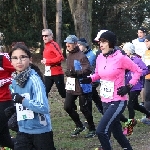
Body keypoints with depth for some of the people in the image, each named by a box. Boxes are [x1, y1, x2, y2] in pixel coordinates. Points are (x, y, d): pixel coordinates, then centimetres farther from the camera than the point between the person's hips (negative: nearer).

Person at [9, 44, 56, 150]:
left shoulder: (34, 79, -19)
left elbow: (44, 107, -25)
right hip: (23, 131, 6)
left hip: (41, 130, -6)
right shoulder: (15, 81, 2)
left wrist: (22, 100, -24)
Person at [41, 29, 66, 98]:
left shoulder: (54, 45, -13)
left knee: (62, 91, 1)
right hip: (48, 73, 8)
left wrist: (47, 61, -22)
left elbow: (61, 57, -25)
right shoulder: (46, 46, 12)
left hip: (57, 72, -8)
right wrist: (44, 61, 4)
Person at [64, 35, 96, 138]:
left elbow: (88, 70, -25)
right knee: (67, 107, 6)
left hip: (82, 87, -8)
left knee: (84, 108, 0)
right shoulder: (69, 55, 11)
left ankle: (92, 129, 19)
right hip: (71, 86, 8)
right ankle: (79, 126, 25)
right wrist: (68, 73, 5)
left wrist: (75, 73, -32)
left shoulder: (81, 56, -16)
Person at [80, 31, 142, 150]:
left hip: (117, 102, -7)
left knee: (101, 131, -17)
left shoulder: (120, 57, -14)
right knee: (117, 132, 18)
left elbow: (138, 71, -5)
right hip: (105, 101, 7)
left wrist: (128, 86, -13)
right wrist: (89, 79, -2)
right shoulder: (100, 58, 2)